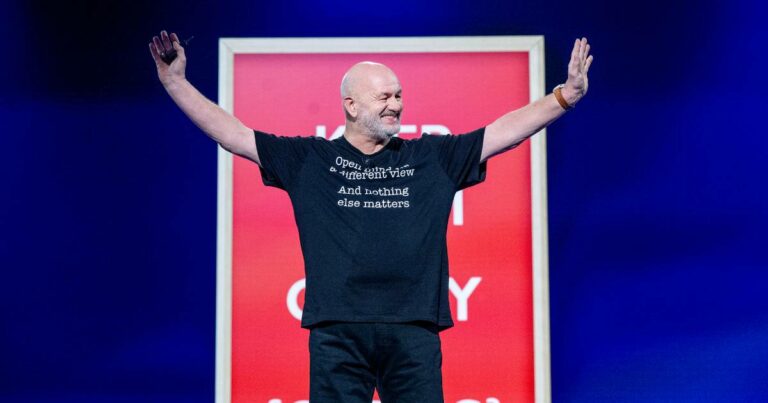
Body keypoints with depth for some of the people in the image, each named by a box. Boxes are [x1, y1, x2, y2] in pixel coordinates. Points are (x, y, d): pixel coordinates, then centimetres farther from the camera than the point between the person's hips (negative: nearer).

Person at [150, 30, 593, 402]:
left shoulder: (433, 157, 13)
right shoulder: (308, 160, 10)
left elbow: (506, 130, 9)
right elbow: (232, 132, 8)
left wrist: (566, 95, 1)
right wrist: (176, 83, 3)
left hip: (413, 331, 1)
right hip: (337, 333, -1)